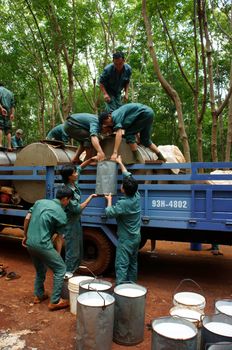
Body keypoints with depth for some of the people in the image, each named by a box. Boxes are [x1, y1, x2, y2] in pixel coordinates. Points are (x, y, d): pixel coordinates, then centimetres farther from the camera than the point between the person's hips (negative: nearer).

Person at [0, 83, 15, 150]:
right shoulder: (10, 92, 27)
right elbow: (12, 105, 15)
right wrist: (12, 114, 8)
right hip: (8, 112, 5)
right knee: (8, 129, 2)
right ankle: (9, 146, -6)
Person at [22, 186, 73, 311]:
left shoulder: (40, 202, 8)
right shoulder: (61, 214, -9)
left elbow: (27, 219, 11)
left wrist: (25, 236, 22)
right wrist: (57, 255, 7)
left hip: (30, 243, 8)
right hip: (42, 244, -8)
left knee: (40, 270, 27)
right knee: (60, 269, 5)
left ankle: (39, 295, 37)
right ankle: (55, 301, 8)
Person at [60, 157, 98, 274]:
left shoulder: (74, 182, -6)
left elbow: (80, 167, 11)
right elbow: (77, 208, -24)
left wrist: (91, 159, -1)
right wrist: (90, 197, -17)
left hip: (76, 220, 9)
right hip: (70, 222, -9)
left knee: (78, 245, 22)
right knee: (72, 248, 2)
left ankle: (76, 266, 40)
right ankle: (69, 272, 18)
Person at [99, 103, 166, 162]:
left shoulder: (116, 116, -19)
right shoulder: (116, 114, 9)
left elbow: (119, 134, -32)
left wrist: (115, 153, -37)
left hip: (145, 113, -10)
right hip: (149, 113, 10)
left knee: (129, 134, -9)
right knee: (145, 140, 17)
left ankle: (137, 159, -6)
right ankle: (161, 158, 25)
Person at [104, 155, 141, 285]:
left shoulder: (122, 204, -25)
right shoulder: (137, 196, -4)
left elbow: (109, 213, -11)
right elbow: (129, 176, 6)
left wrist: (109, 200, 3)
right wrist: (120, 163, 16)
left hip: (126, 239, -8)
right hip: (136, 237, 8)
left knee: (122, 265, -2)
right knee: (133, 263, 18)